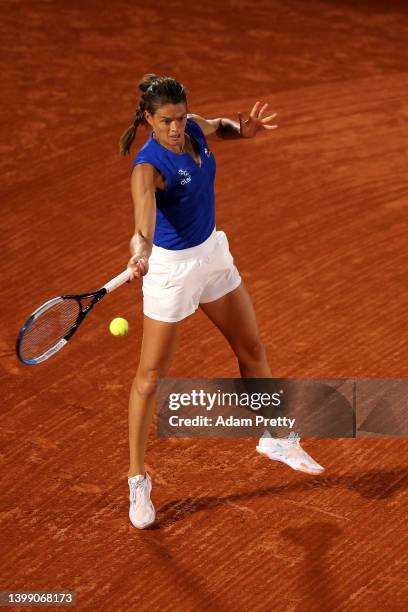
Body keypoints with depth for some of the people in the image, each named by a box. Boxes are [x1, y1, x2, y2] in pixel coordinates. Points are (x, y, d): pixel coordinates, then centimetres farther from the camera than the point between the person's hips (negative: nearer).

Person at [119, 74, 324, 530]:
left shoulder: (193, 128, -8)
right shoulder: (148, 167, -29)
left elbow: (218, 127, 17)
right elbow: (143, 226, -45)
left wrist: (243, 129, -6)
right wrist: (141, 253, -68)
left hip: (212, 252, 7)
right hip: (170, 267, -7)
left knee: (252, 350, 17)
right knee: (150, 375, 2)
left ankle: (275, 438, 39)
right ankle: (137, 481, 17)